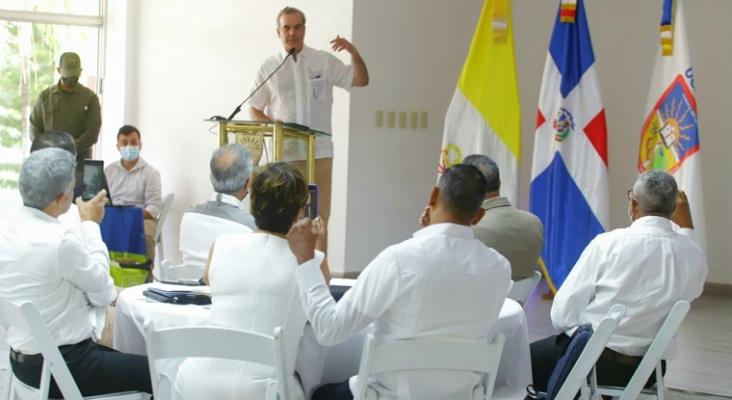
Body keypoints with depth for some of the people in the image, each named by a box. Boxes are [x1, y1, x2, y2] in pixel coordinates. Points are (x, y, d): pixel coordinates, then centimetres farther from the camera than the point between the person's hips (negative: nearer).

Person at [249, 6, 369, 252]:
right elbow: (254, 109, 8)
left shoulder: (324, 61, 4)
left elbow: (361, 81, 2)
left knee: (319, 217, 2)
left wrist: (354, 53, -16)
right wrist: (270, 124, -13)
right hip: (284, 152, 0)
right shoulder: (269, 67, 4)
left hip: (319, 151, 0)